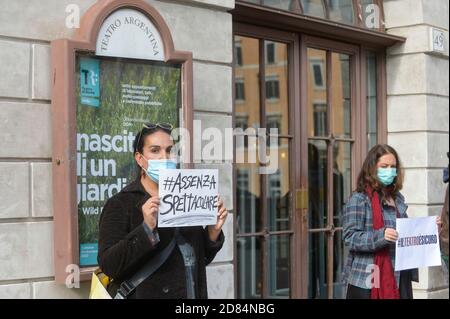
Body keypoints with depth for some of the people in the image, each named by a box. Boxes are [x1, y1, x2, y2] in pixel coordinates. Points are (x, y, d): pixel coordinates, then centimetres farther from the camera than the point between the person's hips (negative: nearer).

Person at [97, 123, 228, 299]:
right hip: (145, 294, -4)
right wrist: (146, 229, -27)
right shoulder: (120, 204, -8)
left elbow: (200, 259, 11)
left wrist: (213, 231, -5)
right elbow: (108, 266, -18)